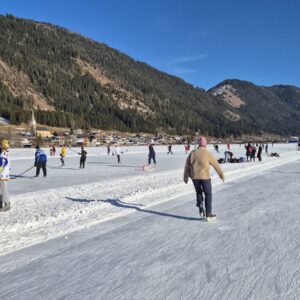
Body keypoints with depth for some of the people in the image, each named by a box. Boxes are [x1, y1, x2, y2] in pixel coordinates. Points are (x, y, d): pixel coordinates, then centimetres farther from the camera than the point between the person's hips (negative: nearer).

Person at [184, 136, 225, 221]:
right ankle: (208, 214, 11)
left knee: (199, 193, 24)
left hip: (194, 177, 4)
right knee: (208, 195, 10)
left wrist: (185, 177, 14)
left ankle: (201, 210, 16)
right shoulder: (208, 154, -8)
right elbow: (216, 165, -1)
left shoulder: (192, 153, 2)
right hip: (205, 177, -3)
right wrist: (222, 175, 11)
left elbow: (187, 165, 5)